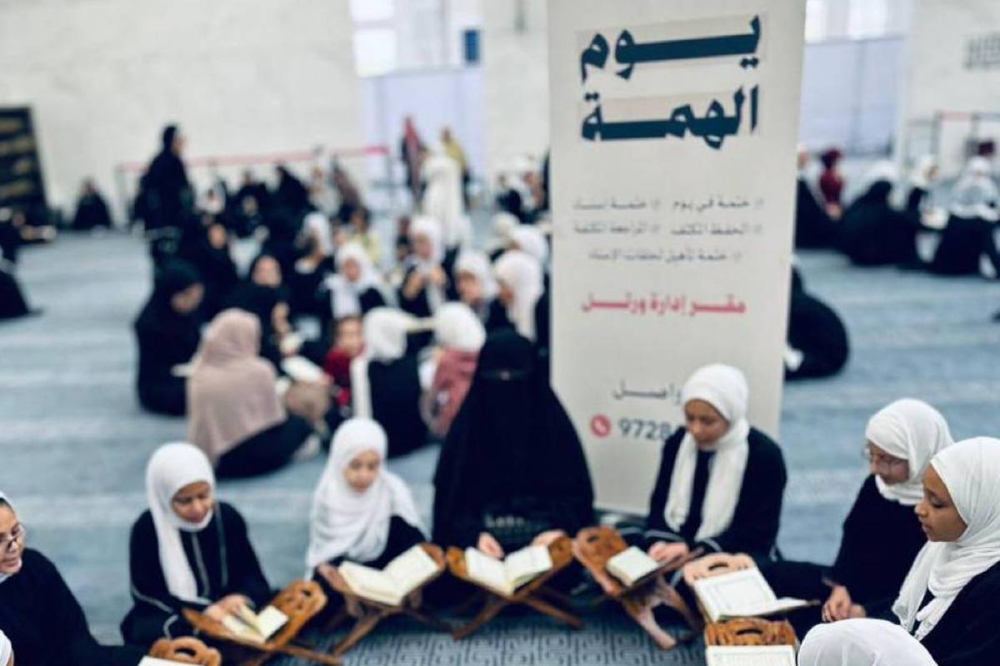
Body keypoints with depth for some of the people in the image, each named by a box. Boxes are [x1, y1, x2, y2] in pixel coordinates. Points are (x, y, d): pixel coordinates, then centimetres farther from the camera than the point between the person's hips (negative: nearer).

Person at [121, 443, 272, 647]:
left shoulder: (228, 518, -5)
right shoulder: (146, 529, -10)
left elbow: (253, 577, -2)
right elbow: (145, 593, -10)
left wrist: (239, 598, -27)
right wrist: (202, 609, -24)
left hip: (224, 613, 1)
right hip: (171, 618, -1)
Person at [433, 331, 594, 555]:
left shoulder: (556, 426, 7)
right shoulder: (465, 429, 7)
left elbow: (578, 492, 6)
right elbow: (451, 497, 4)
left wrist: (561, 530, -11)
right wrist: (472, 535, -12)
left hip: (546, 548, 0)